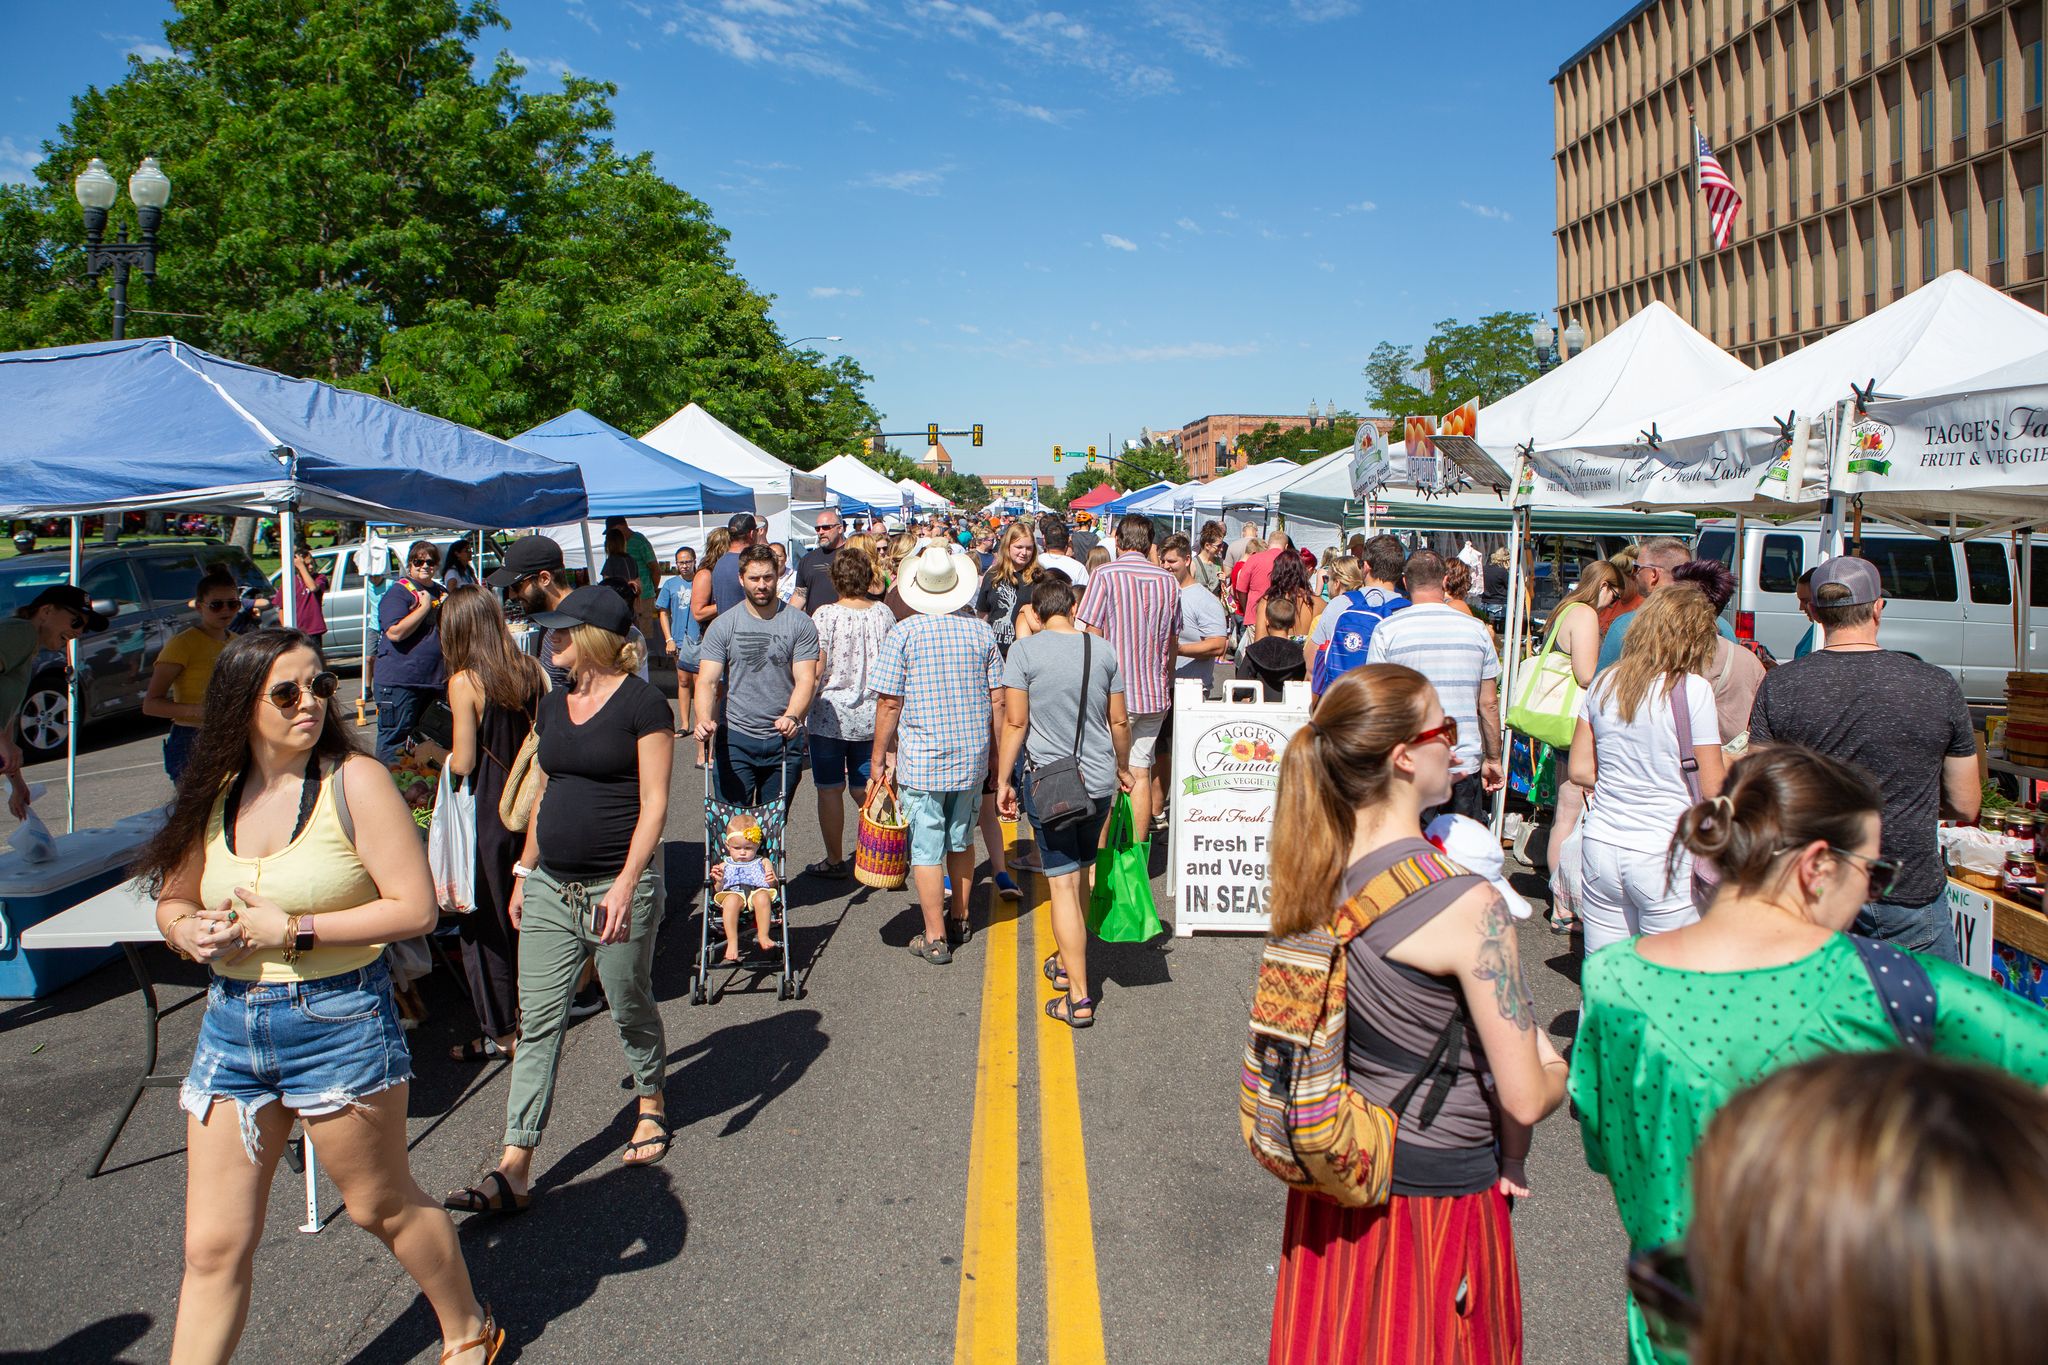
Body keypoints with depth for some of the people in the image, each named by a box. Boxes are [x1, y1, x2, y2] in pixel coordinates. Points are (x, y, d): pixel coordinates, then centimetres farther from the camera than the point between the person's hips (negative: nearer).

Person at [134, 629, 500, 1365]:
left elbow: (415, 908, -16)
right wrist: (192, 932, -5)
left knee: (384, 1206, 13)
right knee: (212, 1249, 7)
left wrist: (292, 930, -17)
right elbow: (173, 902, 18)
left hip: (339, 1022, -5)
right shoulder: (213, 794, 4)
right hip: (231, 1025, 5)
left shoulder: (355, 781, -11)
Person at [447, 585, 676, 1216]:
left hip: (618, 887, -6)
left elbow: (654, 803, -14)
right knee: (537, 1024, 2)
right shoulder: (553, 705, 11)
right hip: (550, 889, 6)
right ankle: (514, 1170, 3)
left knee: (630, 1008, 11)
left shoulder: (641, 702, -10)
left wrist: (627, 883, -21)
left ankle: (652, 1106, 38)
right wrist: (524, 872, 18)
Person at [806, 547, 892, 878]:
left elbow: (817, 671, -13)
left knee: (830, 790, 7)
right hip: (871, 716, 4)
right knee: (867, 789, 13)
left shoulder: (826, 615, -14)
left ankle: (834, 860, 14)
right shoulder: (883, 613, -1)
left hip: (830, 716, -4)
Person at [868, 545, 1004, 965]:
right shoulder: (981, 630, 2)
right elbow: (997, 698, 4)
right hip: (973, 756, 4)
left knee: (926, 849, 3)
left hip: (921, 759, -4)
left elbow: (889, 702, -9)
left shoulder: (903, 634, -9)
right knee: (961, 840, 20)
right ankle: (959, 919, 33)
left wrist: (878, 758, 1)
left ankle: (935, 938, 8)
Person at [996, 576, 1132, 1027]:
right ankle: (1067, 961, 37)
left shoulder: (1024, 652, -8)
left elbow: (1015, 723, -10)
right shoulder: (1103, 651, 3)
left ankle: (1079, 999, -2)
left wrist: (1003, 779, -2)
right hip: (1099, 780, 4)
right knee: (1080, 873, 21)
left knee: (1063, 884, -2)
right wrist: (1123, 769, 22)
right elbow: (1120, 721, 8)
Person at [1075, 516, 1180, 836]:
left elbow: (1091, 636, -10)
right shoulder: (1168, 581, 8)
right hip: (1155, 692, 4)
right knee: (1140, 773, 9)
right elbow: (1172, 643, 15)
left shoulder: (1105, 575, -7)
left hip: (1115, 692, -4)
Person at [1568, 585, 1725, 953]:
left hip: (1600, 846, 5)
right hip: (1666, 852, -5)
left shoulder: (1603, 683, 5)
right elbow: (1712, 789, -8)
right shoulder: (1693, 689, -9)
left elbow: (1580, 770, 10)